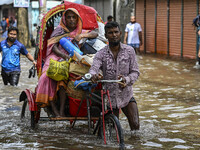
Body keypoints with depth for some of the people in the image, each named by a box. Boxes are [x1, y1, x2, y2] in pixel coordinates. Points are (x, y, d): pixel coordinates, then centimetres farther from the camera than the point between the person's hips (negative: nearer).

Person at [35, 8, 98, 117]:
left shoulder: (80, 32, 20)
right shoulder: (59, 30, 14)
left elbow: (95, 34, 6)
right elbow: (53, 47, 2)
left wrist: (81, 35, -11)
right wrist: (64, 55, -17)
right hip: (55, 58, 0)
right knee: (48, 77, -33)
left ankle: (61, 111, -34)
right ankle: (54, 110, -33)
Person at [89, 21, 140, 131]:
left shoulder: (129, 51, -1)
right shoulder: (100, 54, -5)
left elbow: (135, 72, -2)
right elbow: (93, 68, -21)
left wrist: (126, 79, -24)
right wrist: (93, 75, -46)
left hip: (126, 96, 0)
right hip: (109, 97, 0)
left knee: (135, 125, -13)